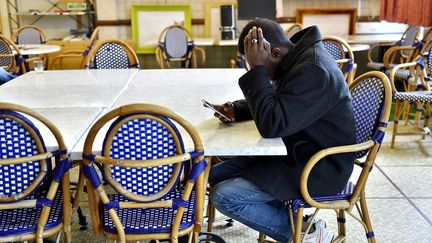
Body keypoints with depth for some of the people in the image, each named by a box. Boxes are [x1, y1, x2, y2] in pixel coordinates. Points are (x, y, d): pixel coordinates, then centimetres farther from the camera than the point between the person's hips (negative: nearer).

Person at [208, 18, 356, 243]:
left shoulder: (313, 70, -26)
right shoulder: (298, 58, 5)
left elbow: (272, 125, -30)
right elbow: (273, 105, 19)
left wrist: (257, 70, -25)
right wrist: (237, 110, 2)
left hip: (319, 170, -10)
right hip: (296, 153, 10)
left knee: (223, 196, -17)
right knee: (216, 174, 7)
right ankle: (287, 215, 8)